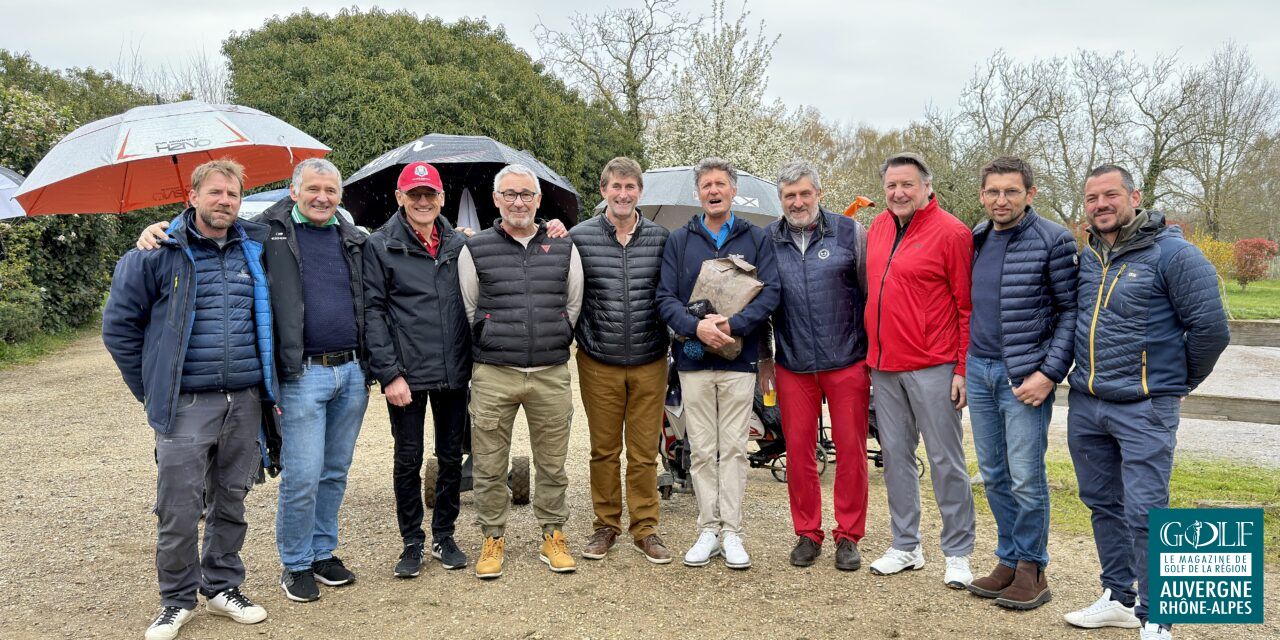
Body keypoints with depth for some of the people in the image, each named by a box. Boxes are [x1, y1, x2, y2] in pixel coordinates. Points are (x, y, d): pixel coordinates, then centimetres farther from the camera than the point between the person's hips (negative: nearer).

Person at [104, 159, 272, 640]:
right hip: (186, 403, -3)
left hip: (245, 402, 3)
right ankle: (177, 600, 17)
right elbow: (119, 325, 3)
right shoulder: (159, 253, -3)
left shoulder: (255, 249, 8)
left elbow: (269, 319, 21)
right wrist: (151, 390, 2)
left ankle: (223, 587, 27)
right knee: (178, 507, 0)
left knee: (232, 500, 12)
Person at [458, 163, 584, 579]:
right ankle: (493, 538, 21)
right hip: (493, 376, -1)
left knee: (552, 463, 9)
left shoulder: (564, 248, 7)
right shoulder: (475, 249, 2)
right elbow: (468, 310, 9)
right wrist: (492, 350, 11)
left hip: (552, 374, 1)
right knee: (490, 465, 5)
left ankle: (553, 536, 24)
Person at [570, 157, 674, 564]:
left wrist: (670, 338, 2)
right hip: (598, 363, 0)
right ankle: (605, 526, 24)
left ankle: (645, 528, 20)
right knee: (603, 450, 10)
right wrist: (583, 340, -4)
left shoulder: (661, 238, 2)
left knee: (645, 451, 7)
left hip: (650, 363, 1)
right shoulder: (580, 237, -2)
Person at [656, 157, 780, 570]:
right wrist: (696, 327, -16)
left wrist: (733, 325, -17)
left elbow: (770, 292, -3)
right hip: (694, 361, 1)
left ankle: (732, 532, 9)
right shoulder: (679, 240, 9)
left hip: (739, 360, -1)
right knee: (701, 450, 5)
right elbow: (665, 297, 1)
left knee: (734, 448, 2)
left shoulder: (756, 239, 7)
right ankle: (708, 530, 14)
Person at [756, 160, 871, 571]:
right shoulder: (768, 241, 7)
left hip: (849, 363, -2)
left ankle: (848, 535, 17)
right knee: (798, 451, 6)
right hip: (793, 367, 2)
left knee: (851, 450, 3)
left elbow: (872, 294, 4)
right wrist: (763, 357, 12)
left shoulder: (849, 232, 1)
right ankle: (807, 534, 20)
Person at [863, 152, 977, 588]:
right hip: (883, 365, 7)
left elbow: (966, 306, -9)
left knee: (945, 461, 2)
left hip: (932, 368, -6)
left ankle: (958, 553, 15)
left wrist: (963, 368, -11)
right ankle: (906, 547, 24)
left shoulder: (951, 233, -8)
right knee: (896, 456, 12)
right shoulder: (878, 229, 11)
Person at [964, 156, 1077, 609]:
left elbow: (1072, 311, -8)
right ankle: (1009, 560, 24)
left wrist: (1049, 373, -15)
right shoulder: (976, 240, 10)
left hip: (1024, 377, -6)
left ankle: (1032, 569, 14)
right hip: (978, 371, 6)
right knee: (994, 475, 12)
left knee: (1026, 479, -1)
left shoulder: (1053, 241, -7)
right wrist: (963, 362, 11)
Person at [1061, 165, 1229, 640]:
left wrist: (1178, 382, 1)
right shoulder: (1087, 256, 8)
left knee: (1144, 512, -5)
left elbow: (1210, 327, -10)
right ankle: (1119, 598, 28)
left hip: (1144, 409, -6)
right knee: (1103, 505, 14)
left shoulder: (1172, 253, -10)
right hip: (1085, 405, 6)